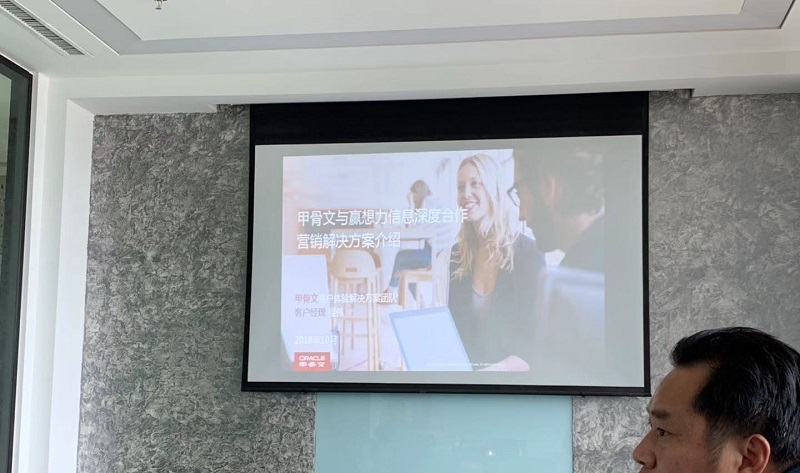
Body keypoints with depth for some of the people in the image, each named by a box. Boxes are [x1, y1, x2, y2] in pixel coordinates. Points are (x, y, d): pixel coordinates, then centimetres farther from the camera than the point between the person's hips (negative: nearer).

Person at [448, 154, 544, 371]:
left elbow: (539, 343, -11)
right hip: (463, 370, 4)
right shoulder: (458, 254, 7)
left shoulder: (528, 253, -8)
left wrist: (497, 369, -24)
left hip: (510, 374, -3)